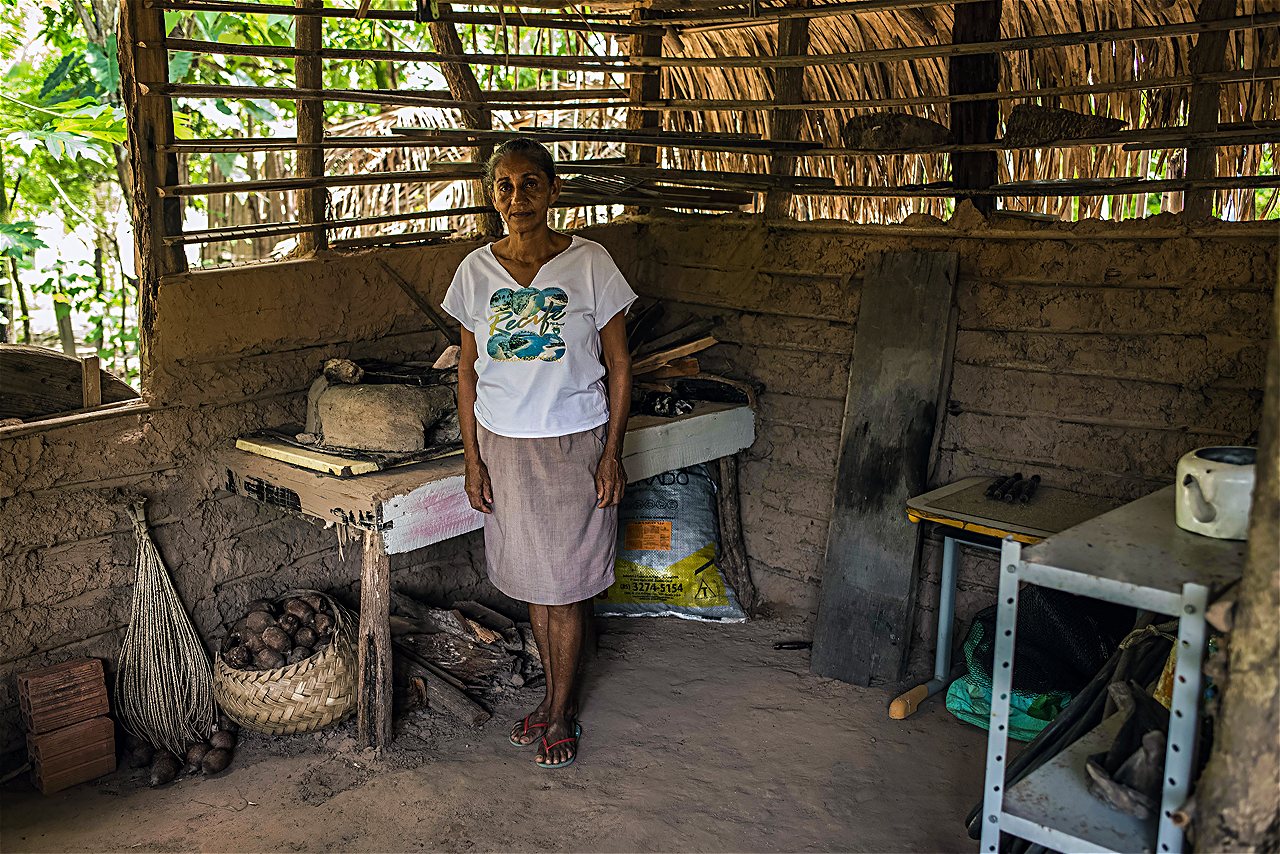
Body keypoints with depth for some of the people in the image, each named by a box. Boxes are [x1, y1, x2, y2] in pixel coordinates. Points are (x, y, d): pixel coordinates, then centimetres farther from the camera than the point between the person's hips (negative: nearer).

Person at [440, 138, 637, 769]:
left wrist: (612, 452, -8)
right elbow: (468, 371, 6)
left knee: (565, 583, 4)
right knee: (531, 578, 14)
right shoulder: (476, 271, 0)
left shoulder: (589, 263, -8)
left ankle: (560, 712, 21)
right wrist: (473, 458, 2)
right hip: (504, 445, 3)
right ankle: (558, 696, 32)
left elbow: (618, 364, -3)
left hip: (573, 444, -3)